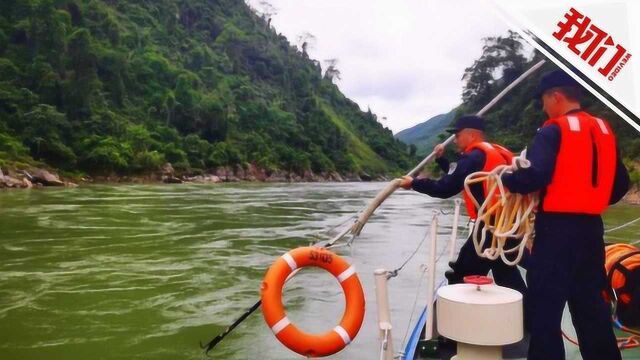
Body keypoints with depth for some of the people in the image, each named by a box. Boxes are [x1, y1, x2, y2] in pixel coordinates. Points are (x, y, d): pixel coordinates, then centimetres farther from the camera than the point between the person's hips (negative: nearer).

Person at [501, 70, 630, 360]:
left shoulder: (554, 130, -9)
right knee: (590, 302, 17)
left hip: (557, 227, -8)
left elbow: (535, 175, -23)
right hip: (591, 227, 8)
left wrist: (507, 179, -5)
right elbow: (621, 183, 15)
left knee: (544, 304, -1)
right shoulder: (604, 130, 13)